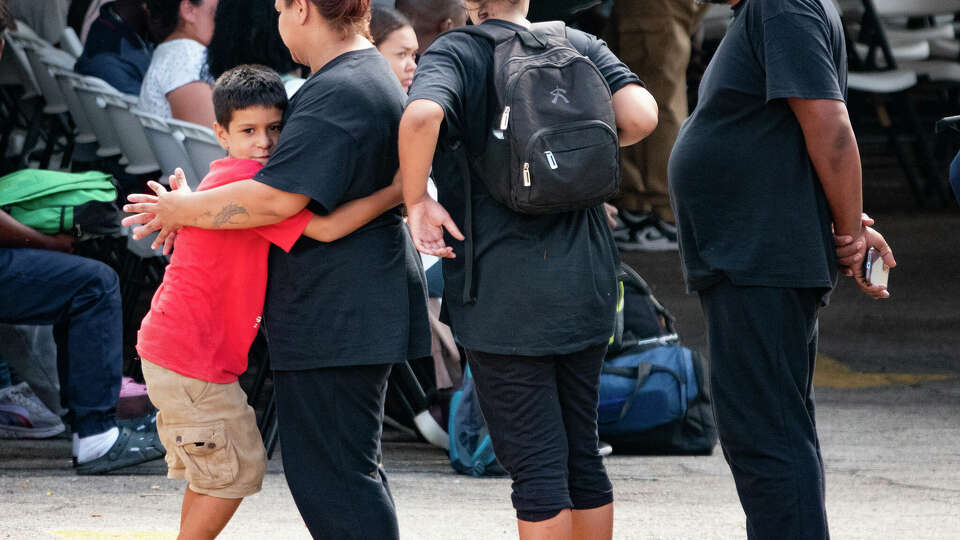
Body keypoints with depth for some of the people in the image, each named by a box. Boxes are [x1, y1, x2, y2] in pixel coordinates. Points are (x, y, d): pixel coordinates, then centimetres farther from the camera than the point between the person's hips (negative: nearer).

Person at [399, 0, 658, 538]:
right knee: (583, 452, 16)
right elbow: (640, 117, -9)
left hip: (504, 290, -4)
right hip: (586, 281, 4)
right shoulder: (581, 46, 6)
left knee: (535, 465, -2)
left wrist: (416, 200, -13)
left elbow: (423, 116, -27)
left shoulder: (455, 53, -6)